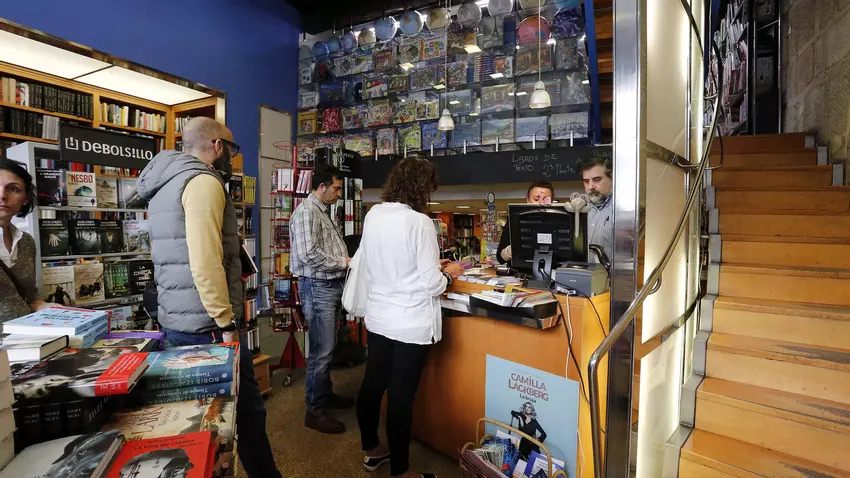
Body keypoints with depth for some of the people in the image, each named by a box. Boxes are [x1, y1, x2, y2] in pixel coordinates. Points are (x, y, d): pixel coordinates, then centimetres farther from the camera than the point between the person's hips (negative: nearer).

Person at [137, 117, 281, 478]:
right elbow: (205, 263, -23)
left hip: (176, 323, 10)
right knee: (248, 409, 3)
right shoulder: (203, 181, -14)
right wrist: (227, 323, -18)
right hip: (207, 326, -10)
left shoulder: (165, 187, 18)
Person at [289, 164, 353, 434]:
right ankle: (315, 412, 10)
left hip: (332, 285, 10)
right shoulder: (306, 212, -15)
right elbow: (309, 254, -25)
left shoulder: (322, 212, 17)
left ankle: (325, 394, 35)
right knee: (321, 351, -3)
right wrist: (344, 263, -15)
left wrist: (349, 259, 6)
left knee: (327, 348, 20)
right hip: (318, 287, -10)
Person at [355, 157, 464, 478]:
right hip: (410, 324, -7)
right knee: (400, 396, 8)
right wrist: (448, 274, 2)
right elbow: (431, 284, -19)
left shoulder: (372, 215, 1)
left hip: (378, 317, 7)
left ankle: (371, 450, 42)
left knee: (372, 385, 19)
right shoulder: (419, 222, -20)